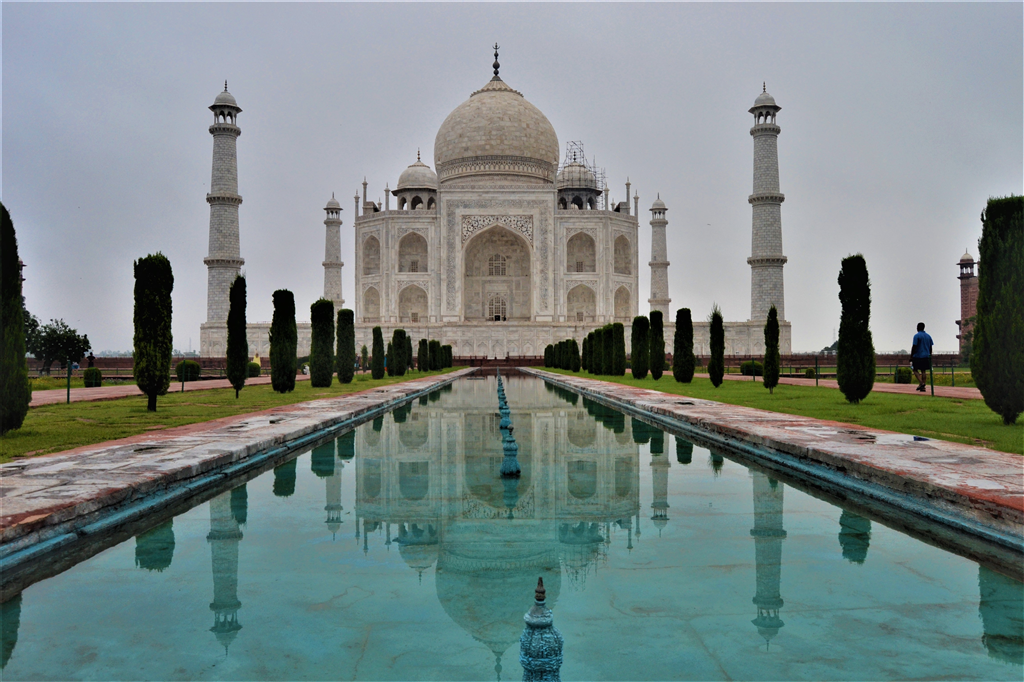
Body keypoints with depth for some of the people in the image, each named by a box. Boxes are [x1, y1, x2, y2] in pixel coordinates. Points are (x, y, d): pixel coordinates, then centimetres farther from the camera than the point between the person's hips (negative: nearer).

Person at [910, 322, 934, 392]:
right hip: (926, 357, 6)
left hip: (917, 356, -6)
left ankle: (921, 383, -15)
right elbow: (930, 348, 13)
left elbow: (914, 347, -14)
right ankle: (923, 387, 6)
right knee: (923, 371, 9)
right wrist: (929, 356, 20)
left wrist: (911, 357, -10)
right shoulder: (928, 336, 11)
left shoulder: (917, 336, -9)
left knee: (915, 370, 5)